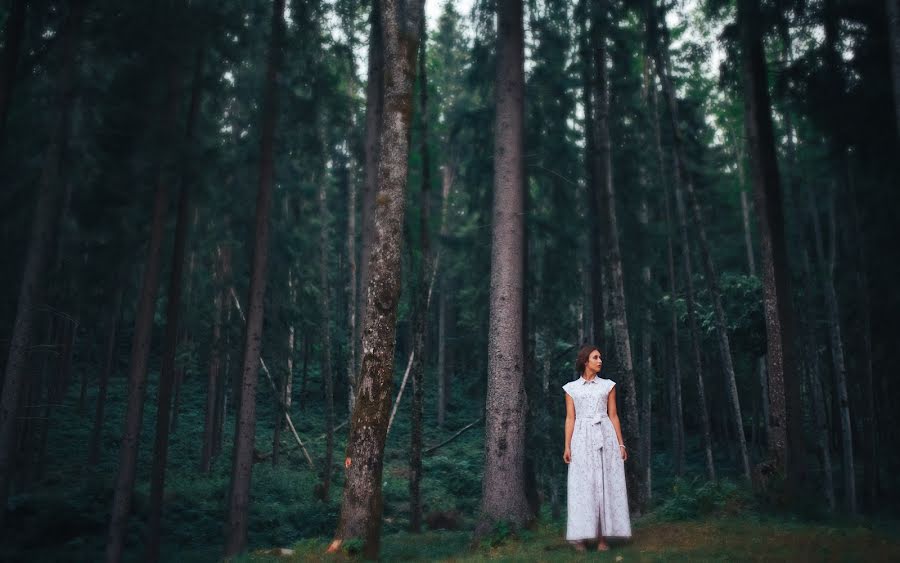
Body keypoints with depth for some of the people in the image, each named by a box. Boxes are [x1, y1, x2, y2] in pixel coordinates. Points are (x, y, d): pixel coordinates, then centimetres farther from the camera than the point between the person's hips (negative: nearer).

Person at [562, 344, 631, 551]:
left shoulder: (608, 385, 10)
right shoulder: (571, 388, 8)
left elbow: (613, 416, 9)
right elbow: (570, 418, 5)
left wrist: (621, 444, 2)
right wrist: (567, 446, -4)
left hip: (605, 437, 1)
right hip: (582, 439, -1)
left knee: (606, 485, -1)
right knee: (582, 486, -3)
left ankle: (602, 537, 3)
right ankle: (580, 537, 2)